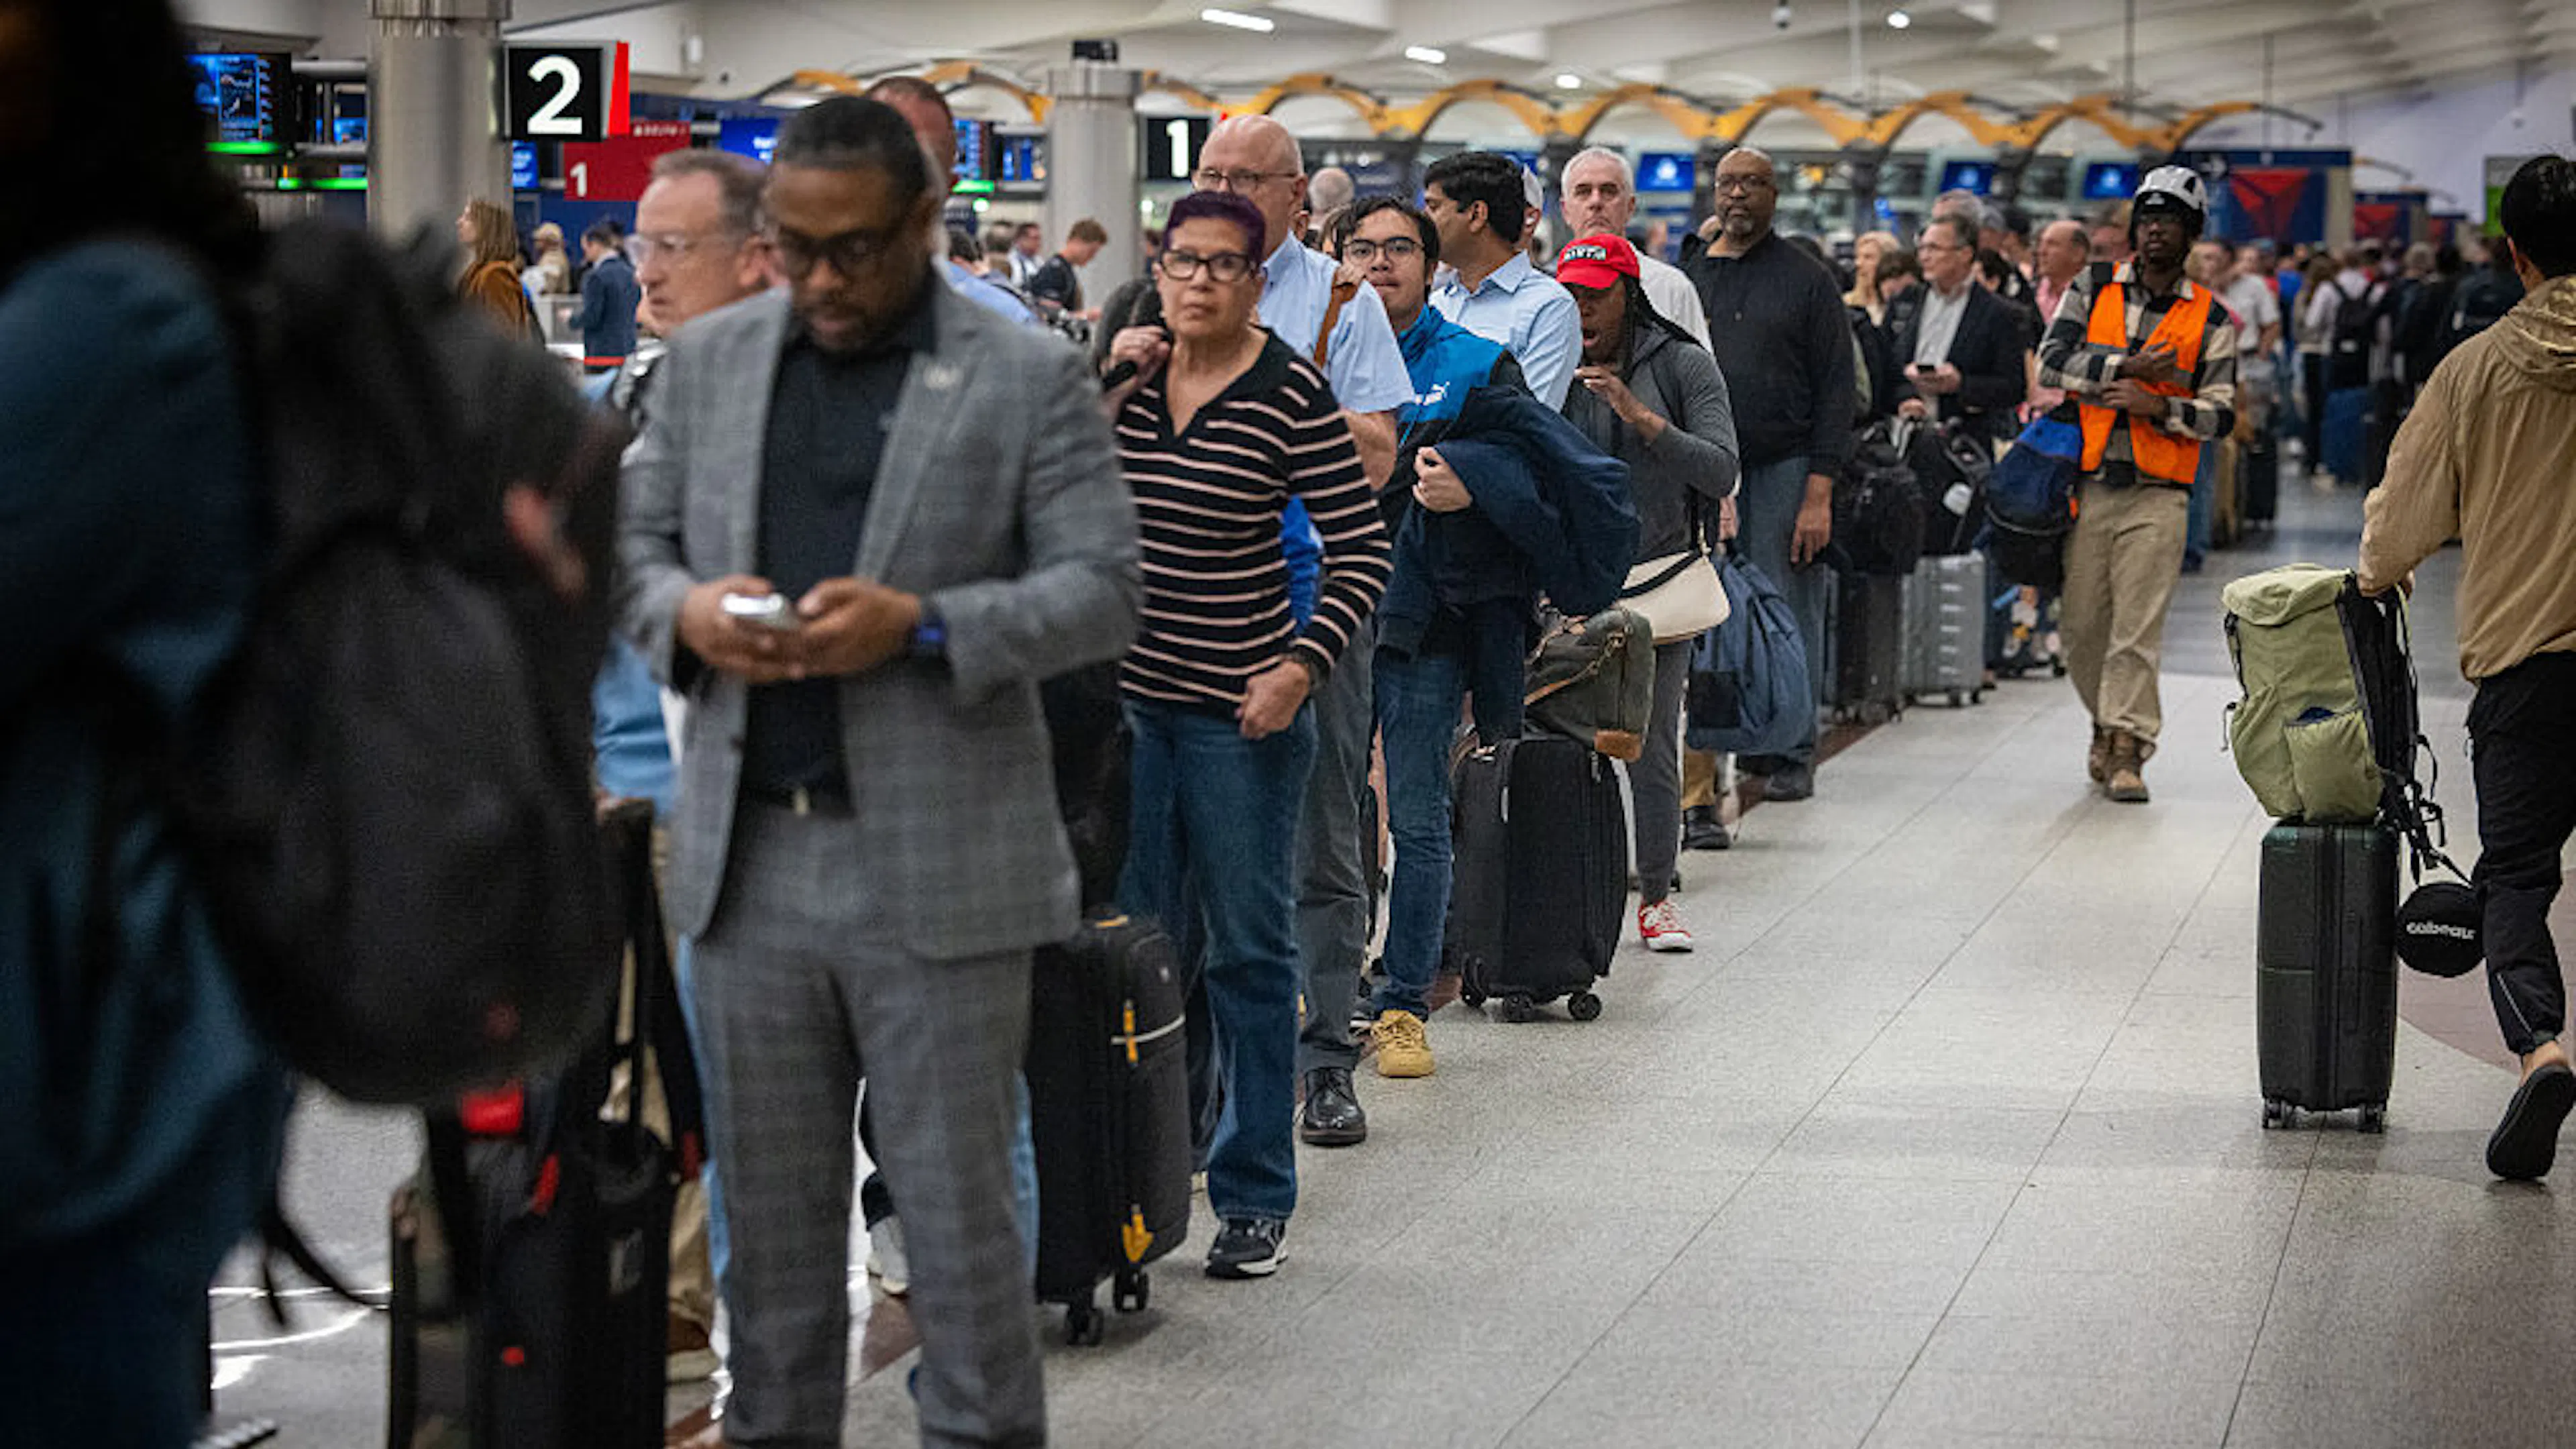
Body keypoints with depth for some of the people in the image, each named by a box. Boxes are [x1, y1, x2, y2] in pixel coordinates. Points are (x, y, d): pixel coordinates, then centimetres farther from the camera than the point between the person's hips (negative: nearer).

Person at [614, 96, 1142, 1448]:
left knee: (959, 1214, 2)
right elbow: (627, 537, 15)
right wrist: (685, 612, -8)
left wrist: (921, 626, -19)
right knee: (771, 1210, 12)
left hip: (937, 870, -4)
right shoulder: (709, 359, 11)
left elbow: (1103, 590, -5)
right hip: (749, 859, 4)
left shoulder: (1031, 379, -1)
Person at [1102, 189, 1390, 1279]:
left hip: (1241, 707, -4)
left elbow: (1363, 555, -10)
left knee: (1249, 949, 4)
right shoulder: (1126, 372, 6)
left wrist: (1302, 665, -19)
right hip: (1126, 696, 4)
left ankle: (1254, 1196, 14)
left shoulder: (1291, 394, -8)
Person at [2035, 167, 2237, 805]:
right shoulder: (2093, 289, 9)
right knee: (2082, 626, 7)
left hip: (2159, 493, -2)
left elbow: (2220, 415, 3)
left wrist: (2161, 408, -14)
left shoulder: (2210, 319, 6)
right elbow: (2052, 361, -3)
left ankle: (2127, 750, -8)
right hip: (2088, 483, 2)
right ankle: (2106, 724, 28)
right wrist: (2128, 366, -12)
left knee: (2138, 628, -10)